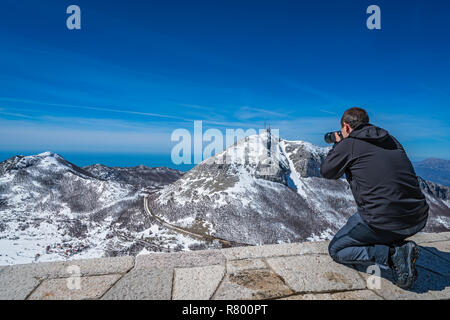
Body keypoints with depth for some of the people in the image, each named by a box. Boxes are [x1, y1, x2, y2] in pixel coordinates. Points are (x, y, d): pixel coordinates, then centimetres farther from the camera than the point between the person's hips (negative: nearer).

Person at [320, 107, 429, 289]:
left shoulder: (349, 144, -6)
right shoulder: (392, 140, 14)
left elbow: (326, 172, 9)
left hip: (383, 221, -7)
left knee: (335, 250, 14)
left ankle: (394, 255, -4)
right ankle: (395, 244, 12)